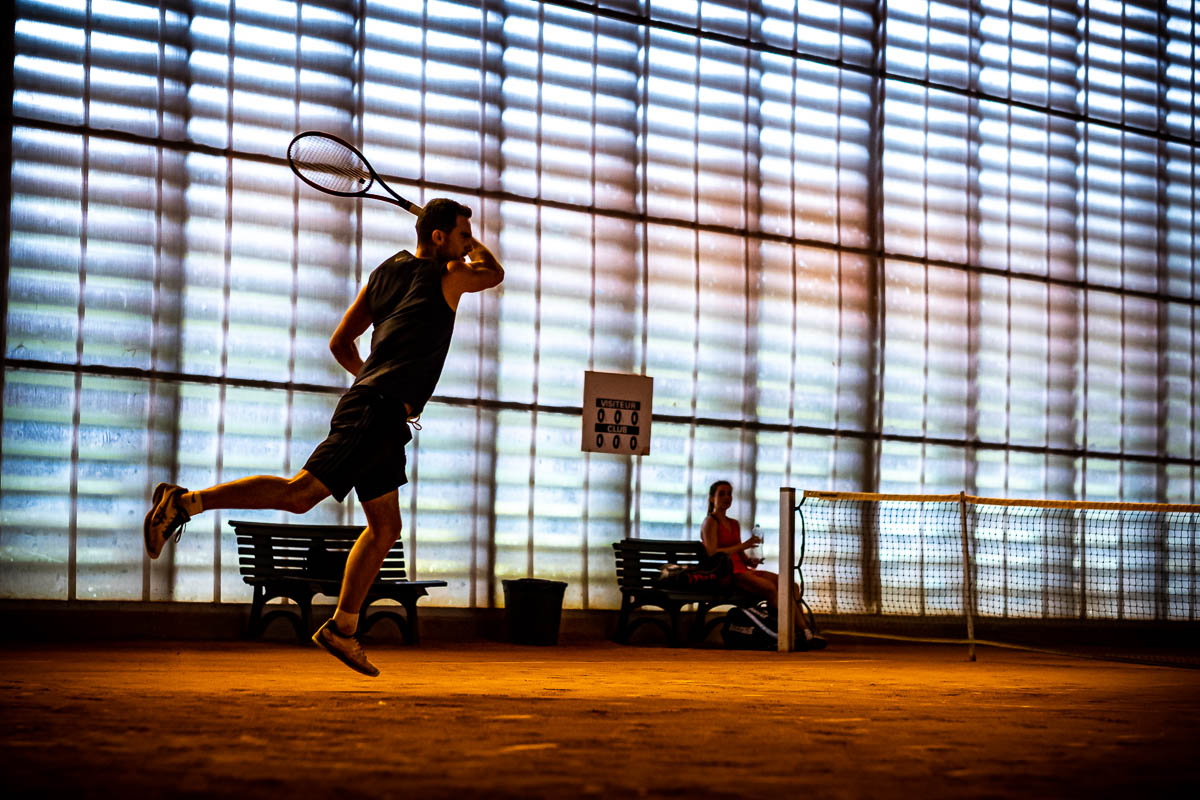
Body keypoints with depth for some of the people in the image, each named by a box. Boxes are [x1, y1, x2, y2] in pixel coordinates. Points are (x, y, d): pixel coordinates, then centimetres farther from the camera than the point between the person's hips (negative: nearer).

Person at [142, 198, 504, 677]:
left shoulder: (384, 273, 20)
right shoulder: (448, 275, 1)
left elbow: (340, 342, 22)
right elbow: (494, 273, 21)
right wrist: (471, 246, 33)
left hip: (381, 420, 9)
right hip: (375, 414, -9)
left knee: (385, 528, 12)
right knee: (299, 494, -16)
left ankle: (342, 628, 13)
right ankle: (185, 502, -18)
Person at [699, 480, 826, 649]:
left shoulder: (734, 524, 25)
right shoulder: (710, 522, 0)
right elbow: (712, 553, -15)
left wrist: (750, 561, 1)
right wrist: (743, 545, -16)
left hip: (741, 570, 8)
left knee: (791, 586, -13)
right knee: (770, 587, -32)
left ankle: (805, 632, -24)